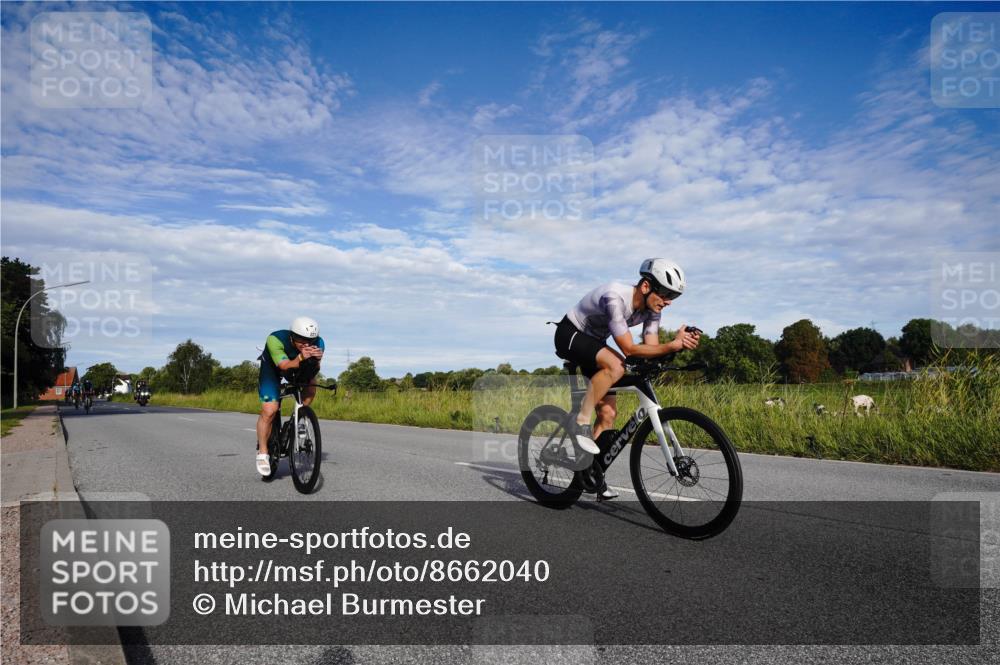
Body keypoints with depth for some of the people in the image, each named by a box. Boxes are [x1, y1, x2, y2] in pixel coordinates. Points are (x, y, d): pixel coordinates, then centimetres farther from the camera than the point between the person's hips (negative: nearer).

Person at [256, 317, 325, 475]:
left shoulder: (318, 343, -29)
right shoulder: (275, 339, -38)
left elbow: (314, 372, -29)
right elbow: (285, 366, -41)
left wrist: (316, 360, -52)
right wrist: (301, 358, -60)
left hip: (298, 368, 5)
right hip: (272, 368, -5)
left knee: (311, 384, -21)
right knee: (269, 411, -15)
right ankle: (262, 453, 1)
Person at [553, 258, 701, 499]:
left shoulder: (651, 308, -9)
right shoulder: (615, 297, -33)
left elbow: (652, 347, -15)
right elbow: (629, 348, -35)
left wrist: (680, 343, -34)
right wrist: (673, 345, -43)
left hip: (594, 342, 8)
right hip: (570, 334, -8)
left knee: (609, 412, -1)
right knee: (615, 365, -36)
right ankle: (581, 422, -21)